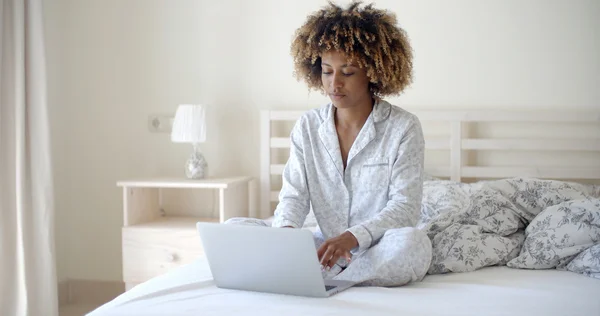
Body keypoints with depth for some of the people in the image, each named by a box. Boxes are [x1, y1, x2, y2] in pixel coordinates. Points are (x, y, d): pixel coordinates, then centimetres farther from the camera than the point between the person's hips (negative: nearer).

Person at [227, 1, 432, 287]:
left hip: (378, 252, -3)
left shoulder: (403, 128, -7)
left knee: (411, 242, -38)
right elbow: (293, 196, -2)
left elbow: (405, 206, -14)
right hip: (326, 248, 4)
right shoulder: (307, 127, 5)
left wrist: (352, 237, -32)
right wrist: (286, 230, -27)